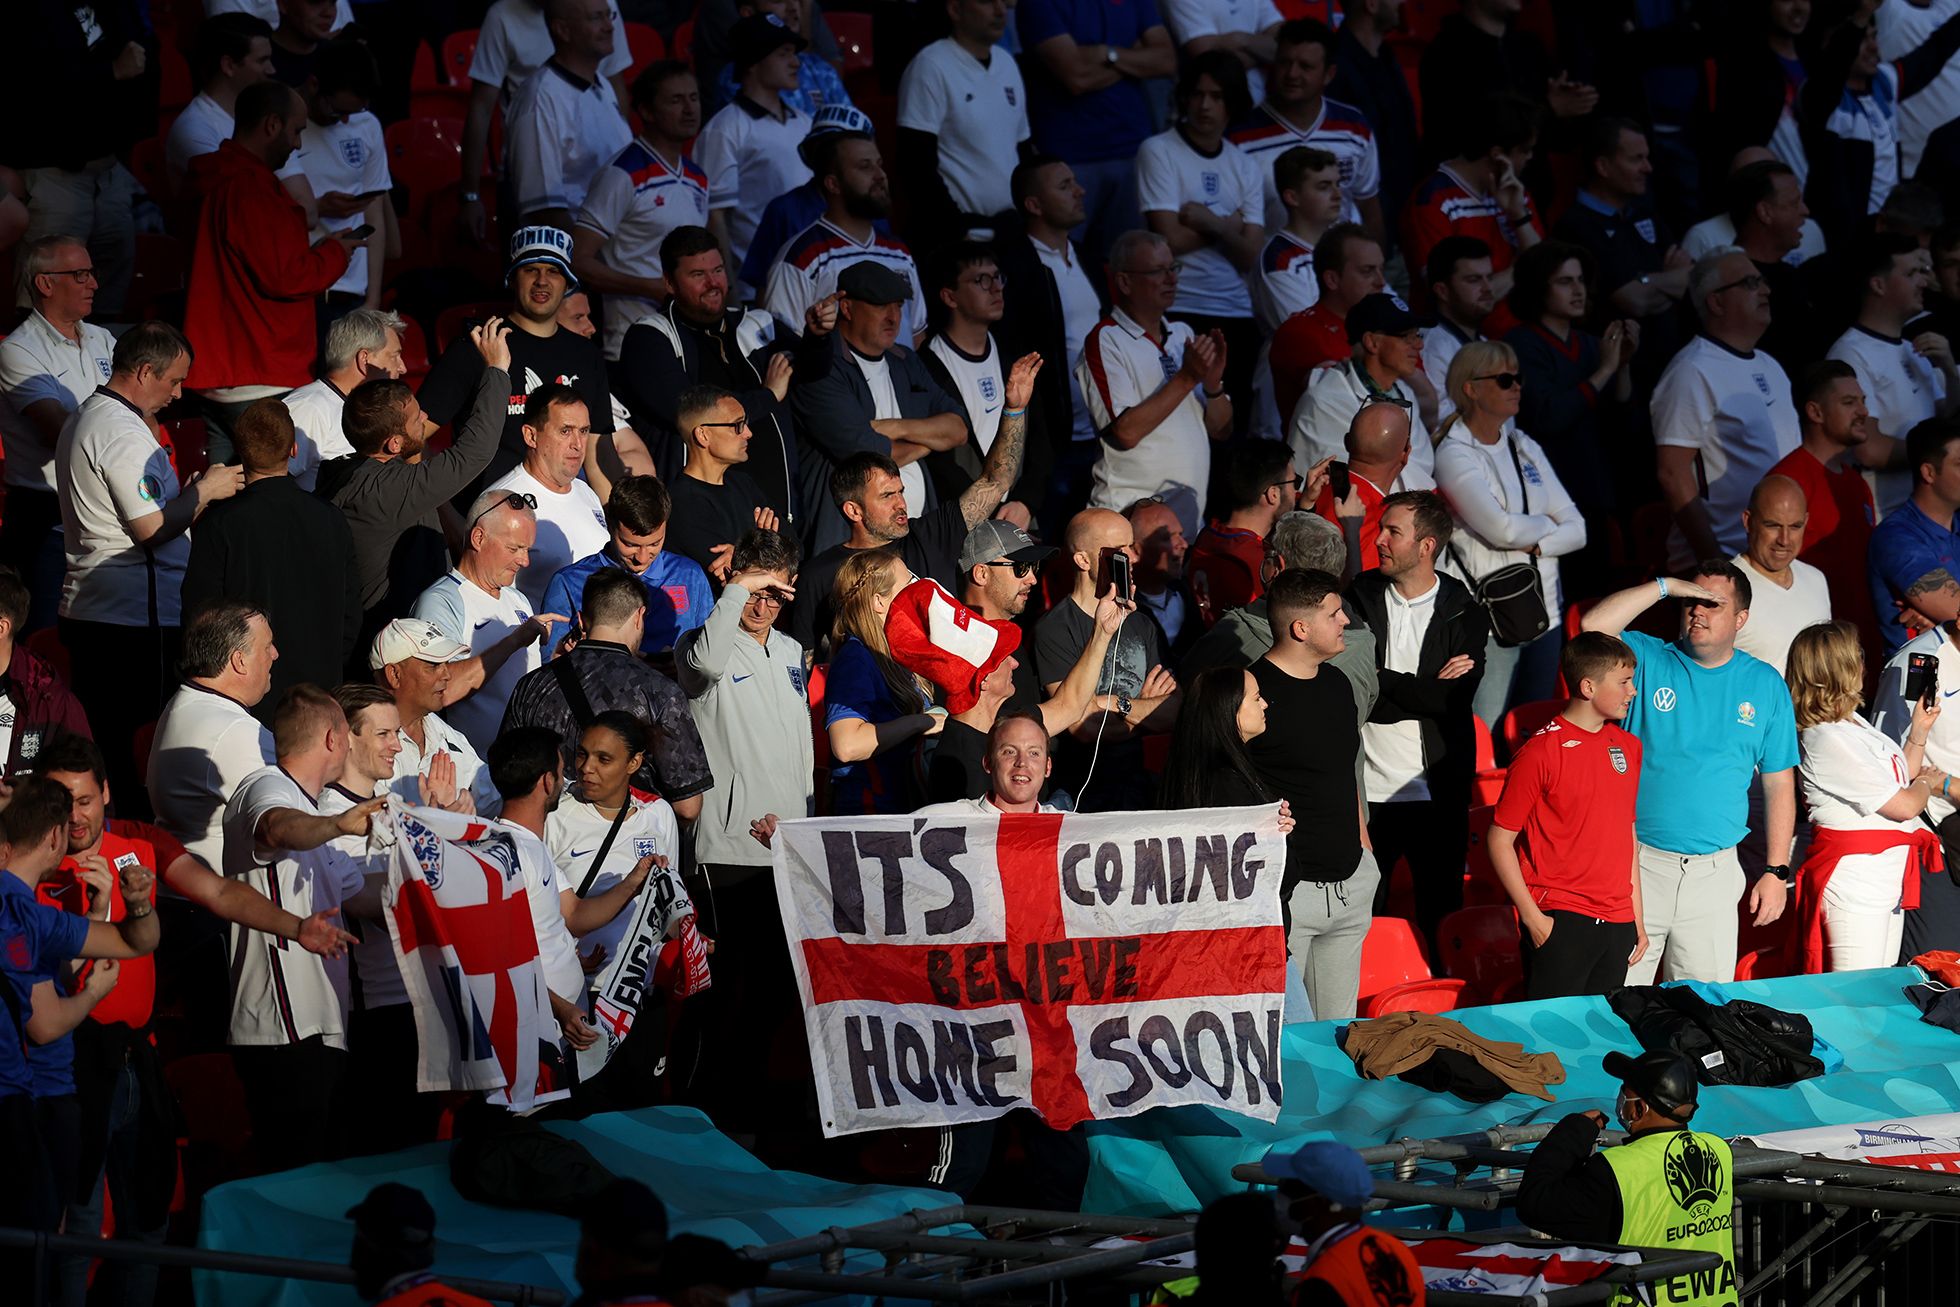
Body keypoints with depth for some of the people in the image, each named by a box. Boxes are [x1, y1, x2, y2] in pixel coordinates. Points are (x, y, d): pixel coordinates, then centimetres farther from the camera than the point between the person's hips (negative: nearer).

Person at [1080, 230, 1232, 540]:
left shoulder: (1182, 334, 14)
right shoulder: (1106, 341, -7)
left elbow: (1221, 429, 13)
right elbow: (1126, 432, -18)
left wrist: (1213, 382, -7)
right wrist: (1186, 378, -16)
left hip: (1192, 512, 6)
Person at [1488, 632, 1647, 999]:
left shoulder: (1627, 747, 11)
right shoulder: (1540, 752, -9)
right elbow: (1499, 840, -7)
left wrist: (1637, 920, 16)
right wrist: (1532, 918, -12)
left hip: (1616, 923, 6)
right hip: (1559, 922, -6)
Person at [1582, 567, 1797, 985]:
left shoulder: (1765, 685, 9)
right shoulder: (1648, 661, 3)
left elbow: (1779, 784, 11)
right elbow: (1593, 627, -17)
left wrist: (1777, 871, 6)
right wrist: (1664, 586, -13)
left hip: (1714, 872, 2)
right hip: (1640, 862, -2)